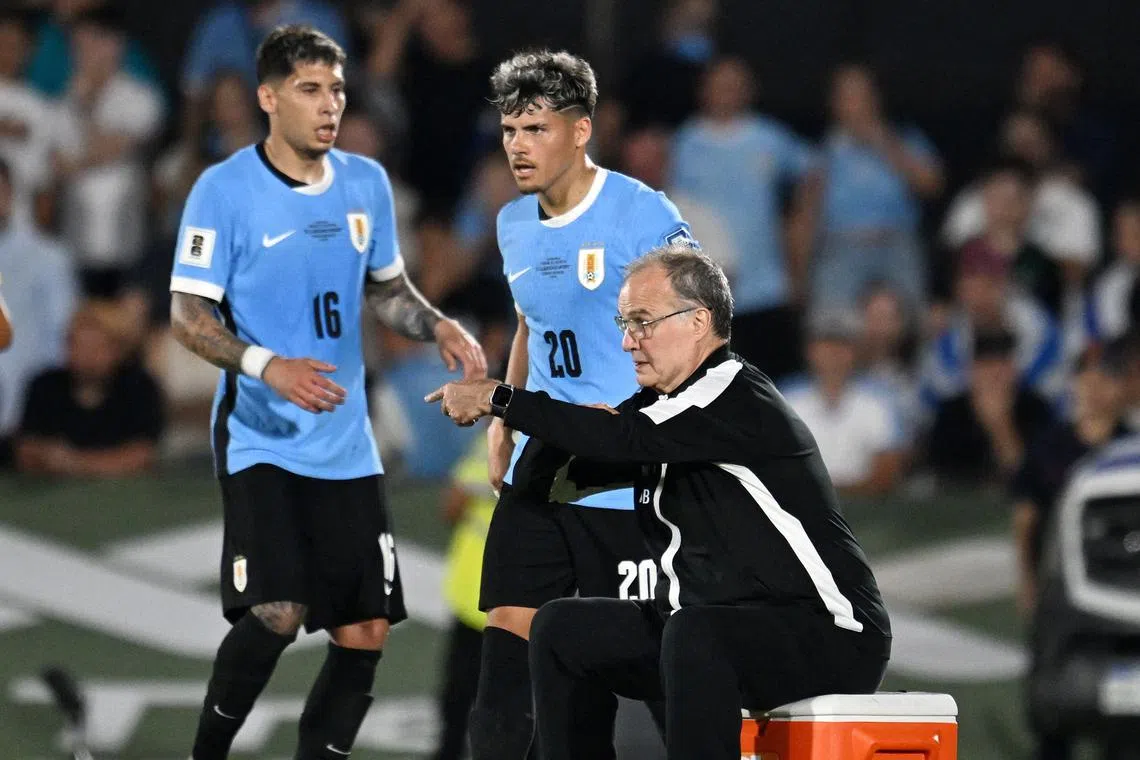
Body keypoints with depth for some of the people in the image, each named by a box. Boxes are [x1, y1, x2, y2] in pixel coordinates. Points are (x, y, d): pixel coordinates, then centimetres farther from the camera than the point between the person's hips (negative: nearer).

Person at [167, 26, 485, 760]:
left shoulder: (366, 183, 7)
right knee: (275, 615, -19)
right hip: (261, 440, -6)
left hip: (346, 444, 6)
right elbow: (189, 315, -11)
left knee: (366, 632, 1)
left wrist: (440, 326, 1)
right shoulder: (225, 189, -9)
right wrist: (267, 365, -26)